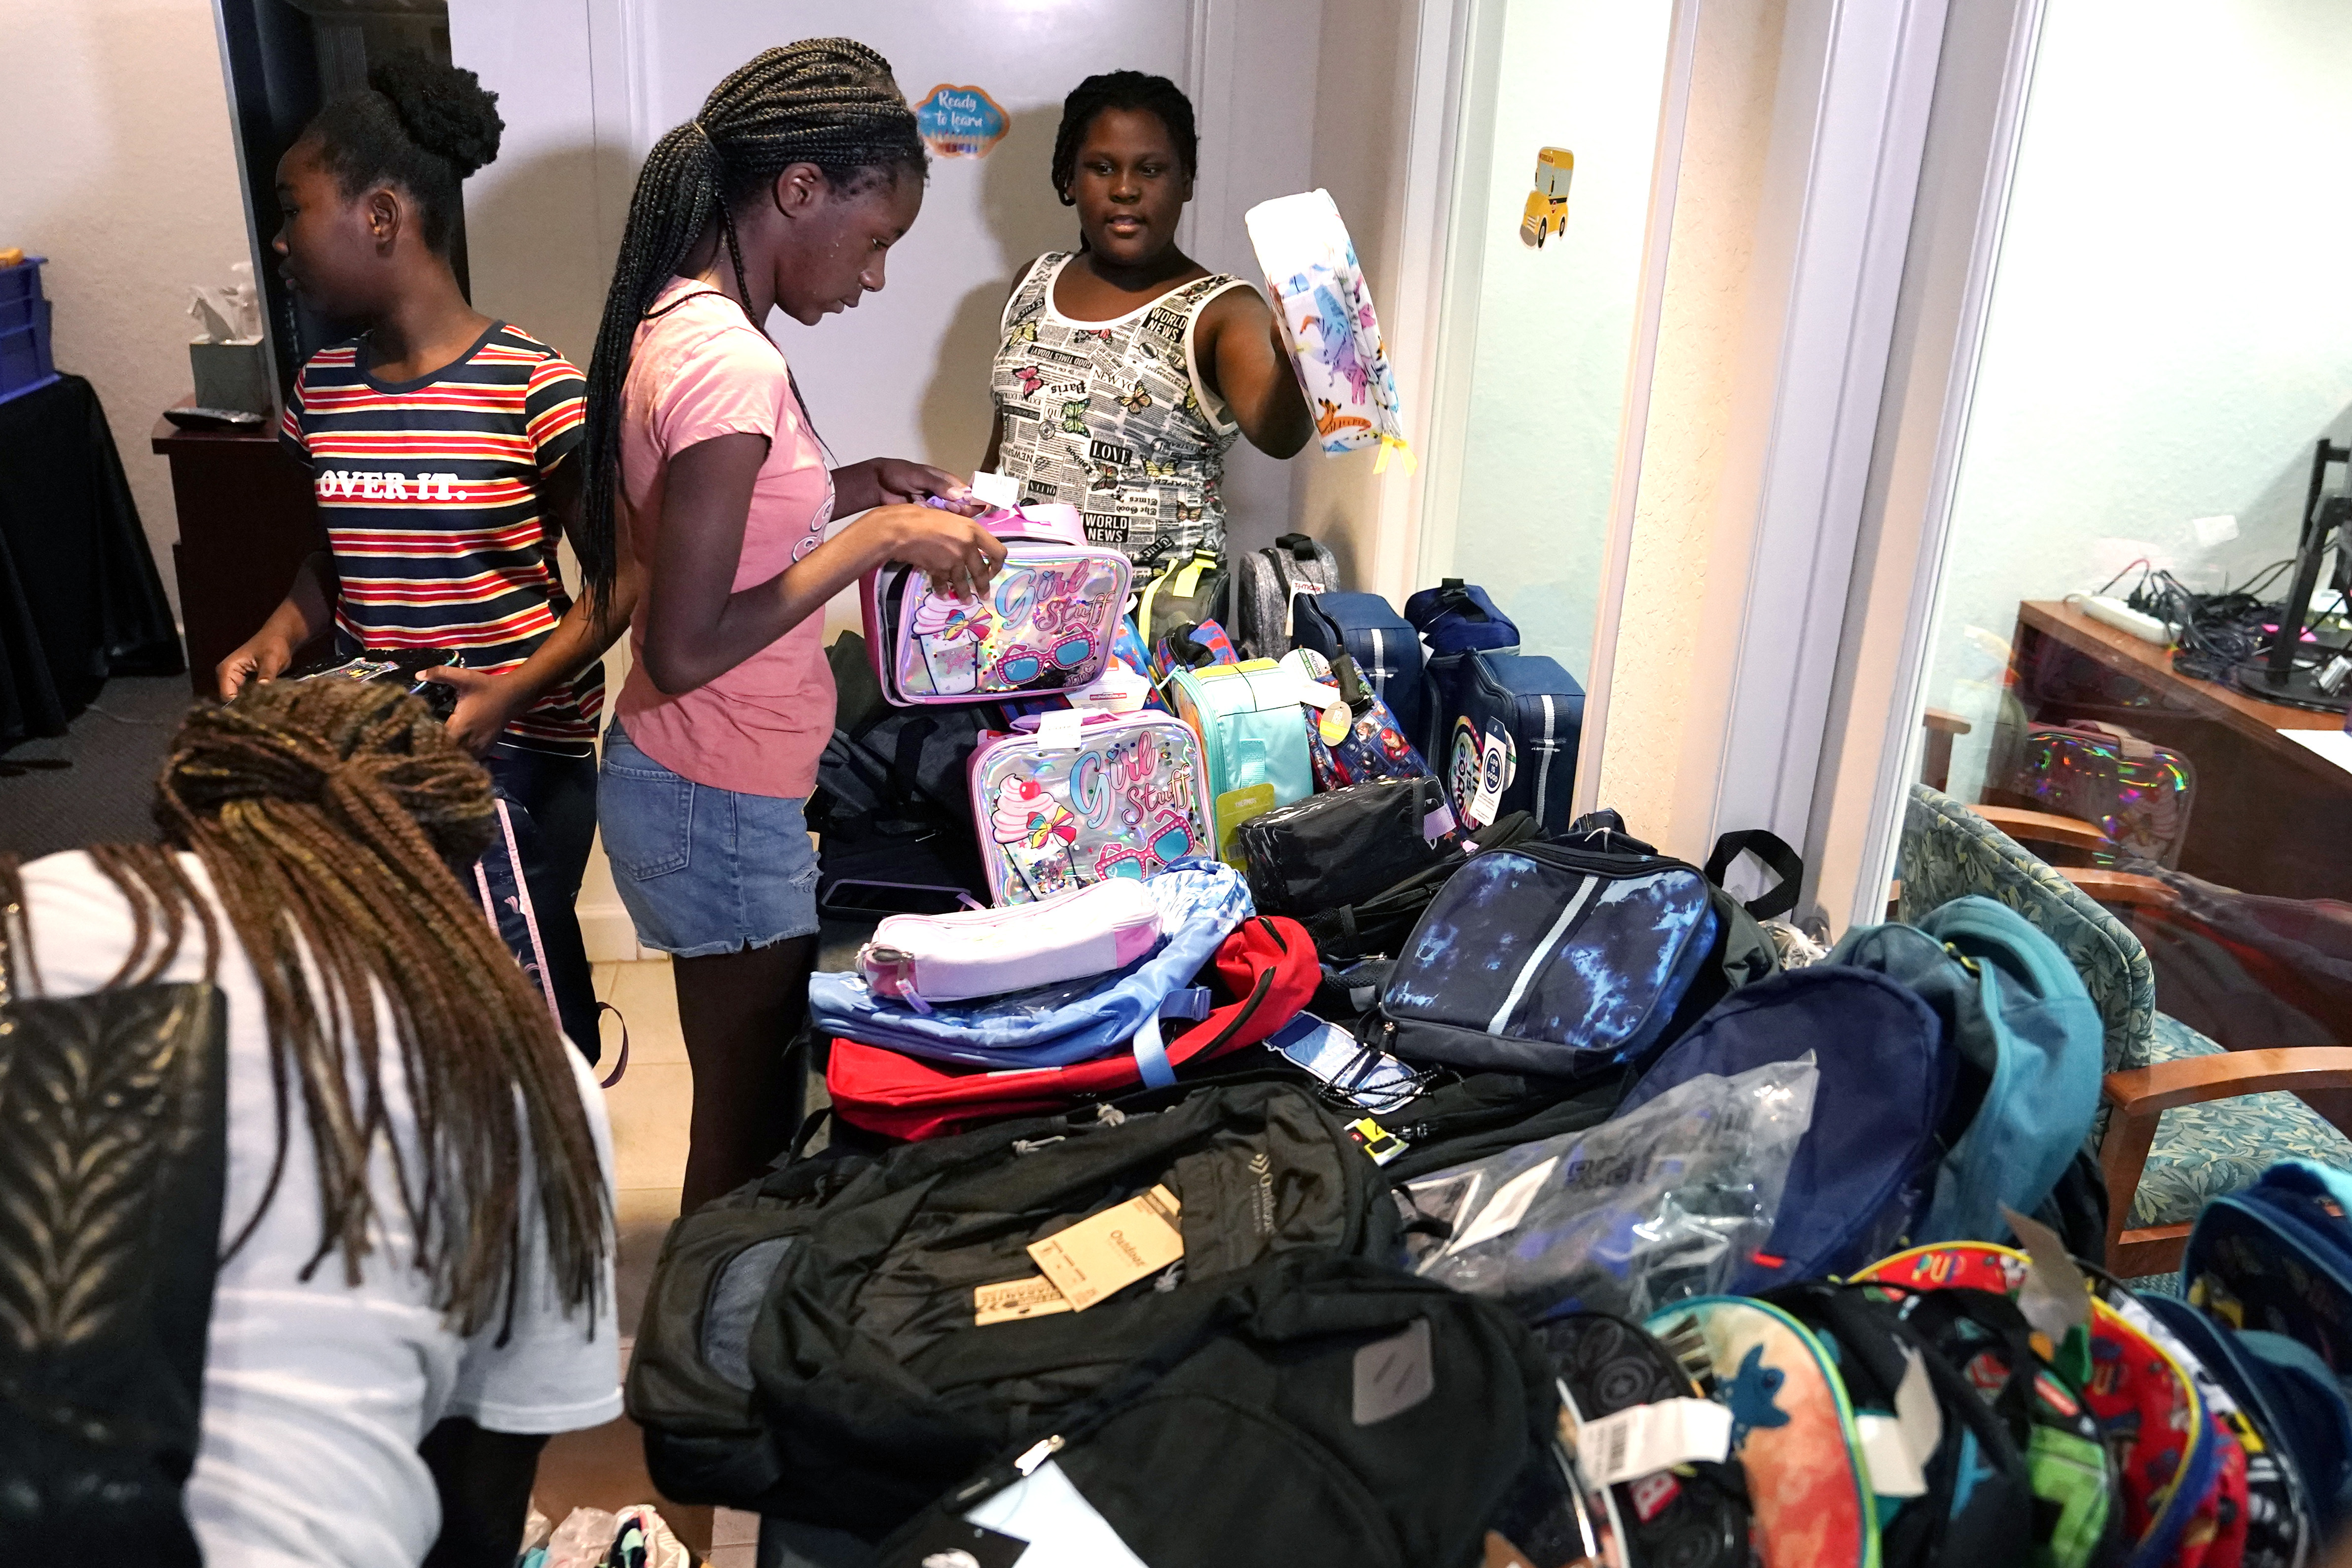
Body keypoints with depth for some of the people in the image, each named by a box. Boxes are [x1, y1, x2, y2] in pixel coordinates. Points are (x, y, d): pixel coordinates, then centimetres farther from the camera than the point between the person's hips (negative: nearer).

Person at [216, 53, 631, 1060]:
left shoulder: (533, 390, -14)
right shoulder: (321, 390, 5)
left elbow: (617, 582, -11)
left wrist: (514, 689, -22)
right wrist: (280, 636, -2)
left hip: (524, 747, -5)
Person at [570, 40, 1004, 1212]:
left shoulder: (676, 321, 4)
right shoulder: (731, 365, -26)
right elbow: (683, 651, -27)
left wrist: (858, 487, 6)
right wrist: (879, 538, -21)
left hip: (692, 781, 10)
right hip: (722, 806, -10)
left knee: (750, 1091, 24)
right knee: (749, 1118, 9)